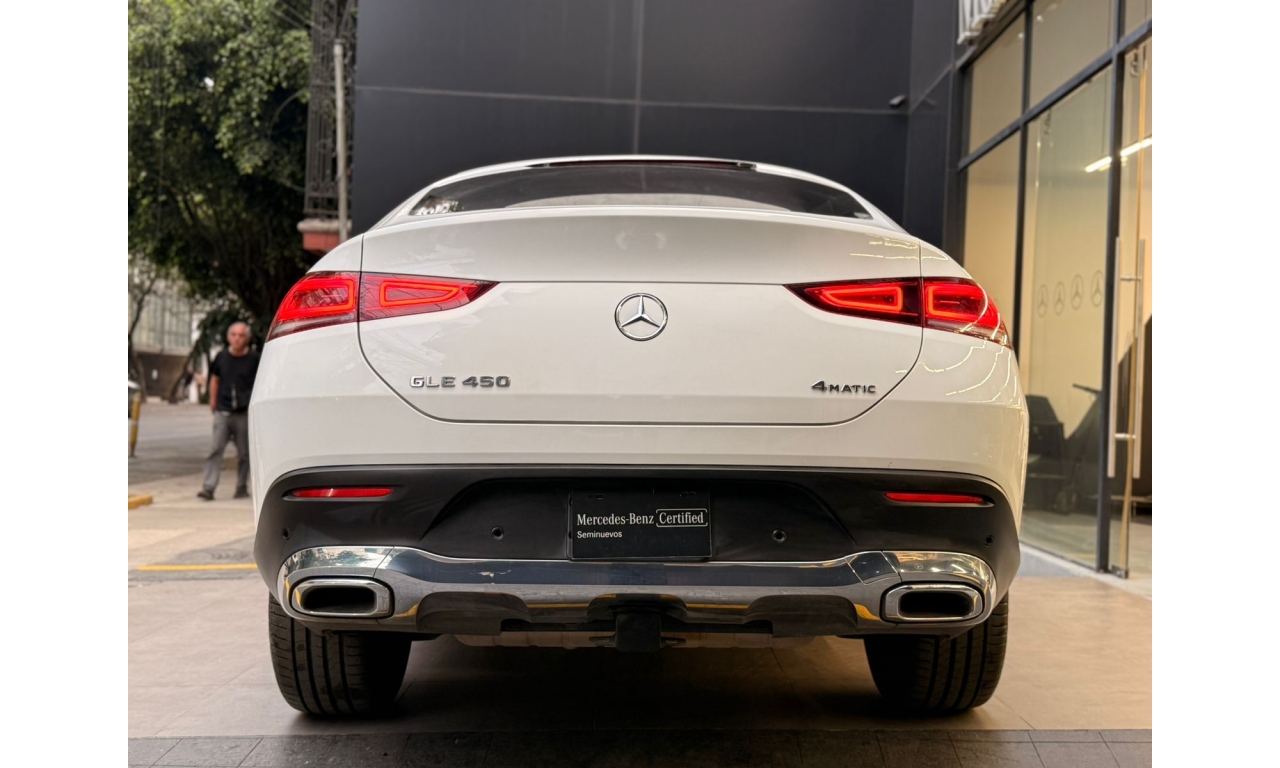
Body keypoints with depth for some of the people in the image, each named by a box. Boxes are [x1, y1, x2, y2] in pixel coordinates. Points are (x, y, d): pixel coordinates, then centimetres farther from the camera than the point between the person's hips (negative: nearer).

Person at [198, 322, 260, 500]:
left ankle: (241, 487, 18)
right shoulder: (221, 357, 5)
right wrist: (213, 401, 13)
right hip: (222, 411, 1)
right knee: (216, 450, -6)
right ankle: (208, 487, -7)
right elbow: (215, 379, 17)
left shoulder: (254, 359, -1)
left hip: (245, 413, -1)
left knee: (244, 453, 7)